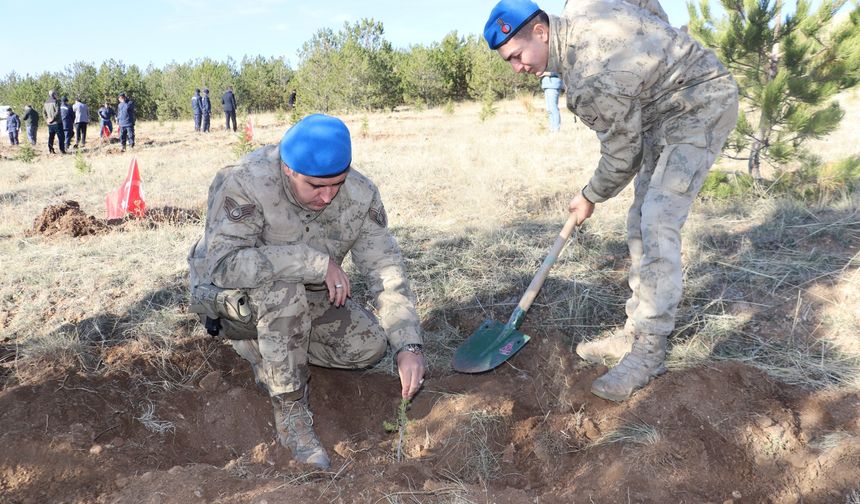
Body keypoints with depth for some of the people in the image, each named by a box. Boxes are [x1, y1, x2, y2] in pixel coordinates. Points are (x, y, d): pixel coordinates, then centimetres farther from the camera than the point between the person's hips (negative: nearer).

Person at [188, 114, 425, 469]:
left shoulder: (361, 195, -17)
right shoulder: (246, 183, -31)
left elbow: (386, 270, -18)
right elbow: (222, 264, -40)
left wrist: (408, 346, -29)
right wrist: (316, 262, -40)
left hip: (302, 297, 5)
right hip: (231, 296, -5)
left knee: (369, 345, -11)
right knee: (282, 289, -38)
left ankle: (265, 352, 6)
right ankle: (290, 413, -22)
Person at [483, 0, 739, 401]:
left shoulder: (590, 79, -32)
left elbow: (621, 153, -19)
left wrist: (590, 198, -1)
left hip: (701, 110, -10)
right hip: (663, 113, 10)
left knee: (657, 225, -20)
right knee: (640, 224, 8)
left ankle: (649, 351, -14)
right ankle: (636, 331, 14)